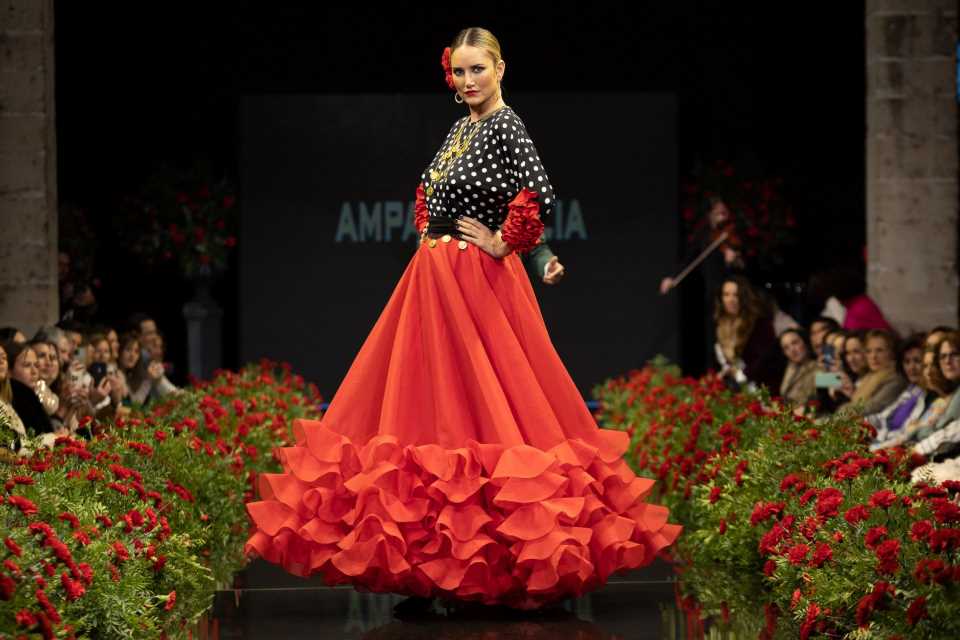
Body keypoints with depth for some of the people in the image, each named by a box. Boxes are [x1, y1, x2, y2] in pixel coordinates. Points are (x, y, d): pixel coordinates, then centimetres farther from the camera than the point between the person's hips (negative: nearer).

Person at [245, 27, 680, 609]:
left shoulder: (507, 126, -12)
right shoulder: (460, 128, 13)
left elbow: (540, 194, -28)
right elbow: (429, 191, 30)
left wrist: (503, 243, -18)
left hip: (479, 280, -9)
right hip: (436, 276, 9)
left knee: (477, 401, -5)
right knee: (431, 401, 9)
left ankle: (504, 520, 2)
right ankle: (443, 526, 15)